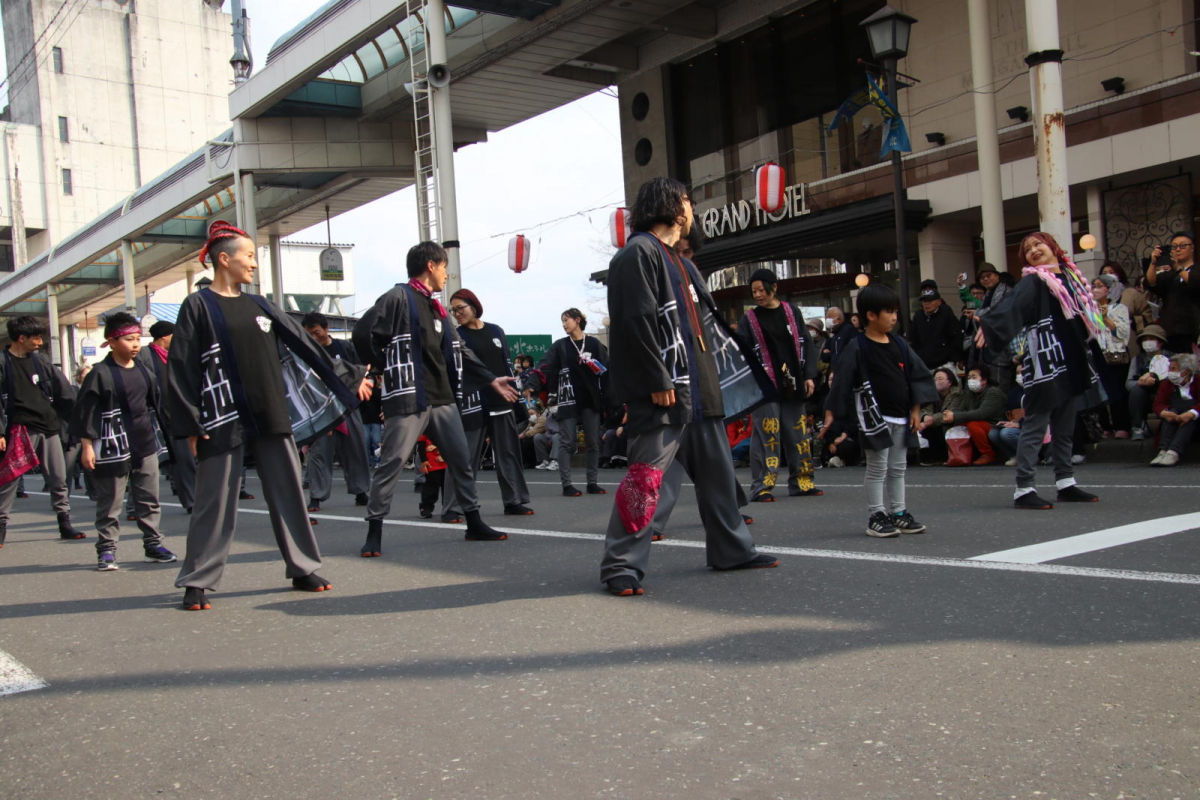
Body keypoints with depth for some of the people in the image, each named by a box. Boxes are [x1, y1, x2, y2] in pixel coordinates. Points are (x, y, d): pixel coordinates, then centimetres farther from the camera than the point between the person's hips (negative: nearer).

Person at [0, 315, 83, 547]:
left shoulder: (40, 360, 10)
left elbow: (65, 393, 11)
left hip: (49, 428, 5)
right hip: (21, 430, -5)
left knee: (58, 478, 7)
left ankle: (65, 524, 16)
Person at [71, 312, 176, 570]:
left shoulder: (143, 370, 8)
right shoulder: (100, 375, -9)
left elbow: (158, 401, 19)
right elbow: (85, 411, -9)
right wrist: (87, 445, -12)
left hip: (145, 444, 6)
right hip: (113, 447, -6)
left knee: (149, 499, 11)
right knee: (110, 502, 2)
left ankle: (153, 544, 19)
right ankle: (106, 549, 11)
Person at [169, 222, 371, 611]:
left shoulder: (259, 305, 13)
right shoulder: (198, 306, -2)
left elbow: (303, 344, 17)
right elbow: (181, 367, -6)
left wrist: (349, 377, 19)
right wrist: (190, 425, -12)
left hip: (271, 416, 5)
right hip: (224, 420, -5)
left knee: (288, 491, 6)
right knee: (215, 500, -1)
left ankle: (303, 569, 15)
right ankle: (197, 582, 9)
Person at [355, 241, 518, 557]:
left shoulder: (436, 309, 20)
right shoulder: (398, 298, -6)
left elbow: (458, 352, 23)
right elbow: (363, 334, -15)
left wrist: (491, 380, 19)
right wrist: (388, 368, -5)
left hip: (443, 399, 8)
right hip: (408, 399, -8)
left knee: (462, 460, 10)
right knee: (392, 463, -6)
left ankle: (474, 524, 21)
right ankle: (374, 532, 3)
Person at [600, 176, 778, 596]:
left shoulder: (678, 262, 23)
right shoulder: (638, 253, -8)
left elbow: (707, 321, 27)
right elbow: (637, 321, -18)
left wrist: (736, 362, 23)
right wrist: (658, 381, -22)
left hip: (698, 388, 10)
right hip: (661, 392, -10)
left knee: (716, 468, 15)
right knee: (646, 475, -11)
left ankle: (731, 549, 27)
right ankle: (621, 565, -4)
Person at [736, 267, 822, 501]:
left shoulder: (792, 312, 9)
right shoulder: (749, 318, 3)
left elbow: (807, 344, 11)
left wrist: (809, 375, 3)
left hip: (792, 386, 3)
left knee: (799, 434, 8)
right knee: (767, 436, -7)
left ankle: (801, 482, 19)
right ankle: (761, 487, -2)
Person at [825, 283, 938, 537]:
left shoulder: (899, 344, 5)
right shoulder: (857, 349, -12)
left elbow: (918, 375, 10)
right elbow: (842, 381, -14)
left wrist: (915, 409, 5)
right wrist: (831, 413, -17)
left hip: (901, 417, 6)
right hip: (874, 417, -6)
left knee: (898, 468, 14)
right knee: (877, 468, 1)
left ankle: (899, 513, 24)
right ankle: (876, 516, 10)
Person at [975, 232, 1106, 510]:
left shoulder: (1070, 276, 15)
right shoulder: (1033, 282, -7)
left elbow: (1085, 315, 27)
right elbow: (1011, 305, -26)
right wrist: (989, 324, -44)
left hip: (1071, 362, 7)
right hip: (1043, 364, -7)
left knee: (1065, 429, 13)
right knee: (1035, 427, -6)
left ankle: (1066, 484, 22)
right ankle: (1024, 489, -5)